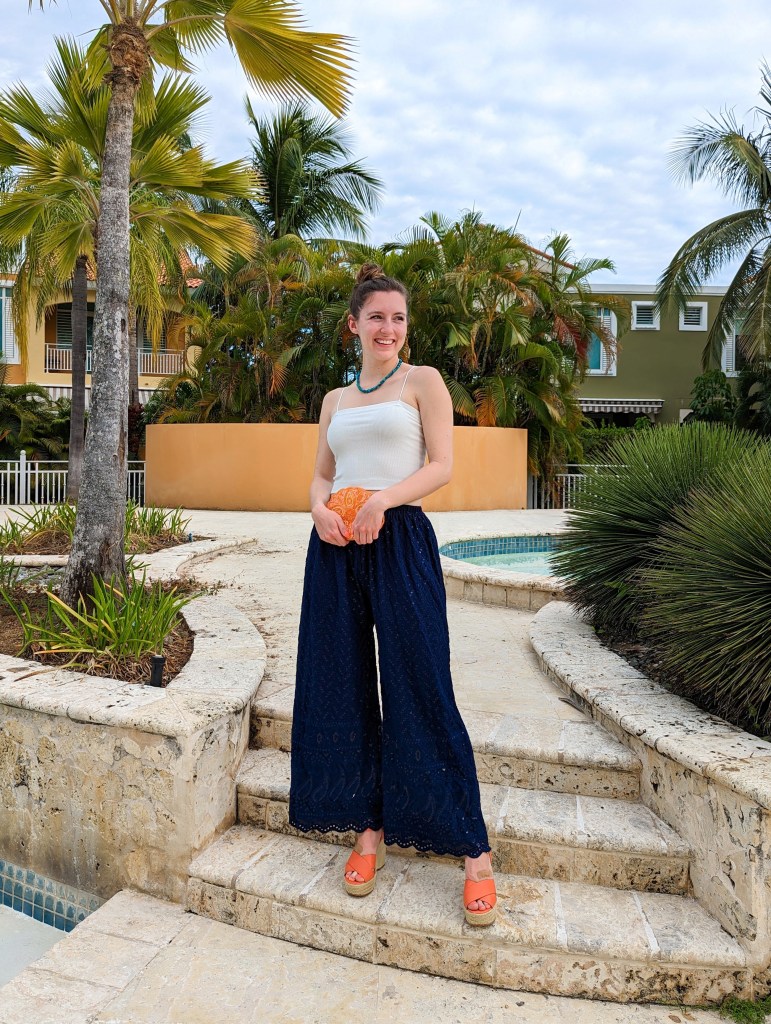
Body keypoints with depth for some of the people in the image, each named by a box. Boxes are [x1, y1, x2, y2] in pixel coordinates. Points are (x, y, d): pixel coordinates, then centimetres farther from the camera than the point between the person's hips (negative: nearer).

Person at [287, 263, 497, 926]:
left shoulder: (422, 381, 6)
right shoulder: (335, 400, 19)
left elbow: (443, 465, -3)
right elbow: (322, 474, 19)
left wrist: (381, 501, -18)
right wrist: (319, 507, -4)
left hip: (401, 541, -5)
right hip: (336, 549, 5)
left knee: (421, 691, -7)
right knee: (342, 687, 6)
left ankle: (475, 852, 4)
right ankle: (369, 830, 22)